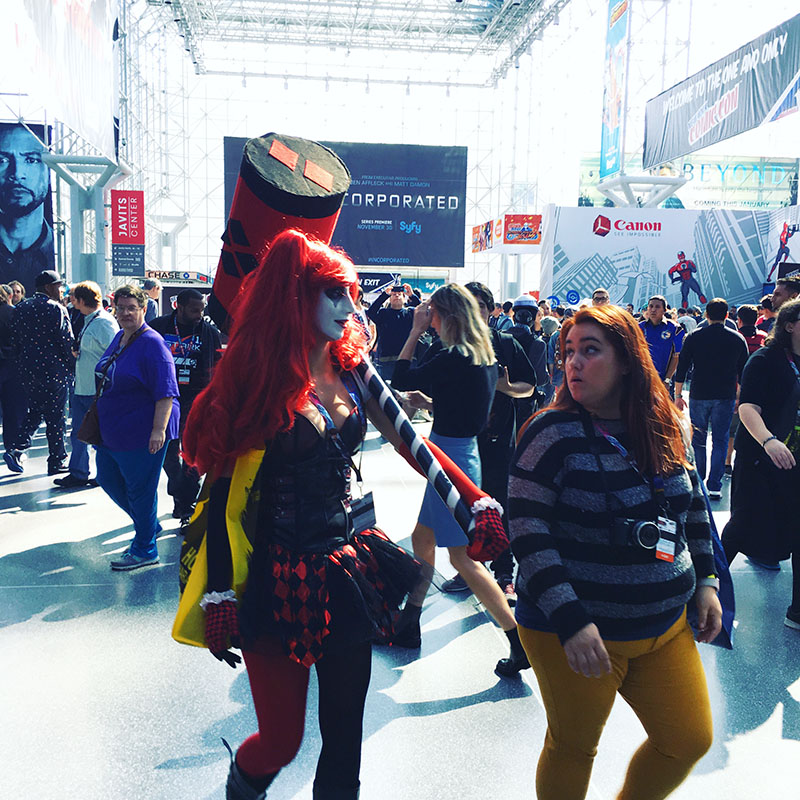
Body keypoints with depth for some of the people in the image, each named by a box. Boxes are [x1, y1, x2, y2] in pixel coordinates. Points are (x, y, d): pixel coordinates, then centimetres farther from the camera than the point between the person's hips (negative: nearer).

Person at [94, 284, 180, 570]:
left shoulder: (152, 344, -17)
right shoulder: (119, 338, 11)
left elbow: (165, 392, -22)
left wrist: (159, 429, -28)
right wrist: (100, 415, 25)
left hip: (142, 433, -10)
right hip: (111, 431, 10)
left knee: (140, 489, 1)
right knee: (109, 480, 19)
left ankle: (145, 550, 17)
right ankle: (150, 525, 36)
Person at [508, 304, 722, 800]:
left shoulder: (663, 429, 2)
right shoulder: (554, 432, -15)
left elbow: (693, 507, 16)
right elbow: (528, 532, -18)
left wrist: (705, 581, 11)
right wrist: (570, 621, -23)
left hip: (668, 626, 6)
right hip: (575, 631, -5)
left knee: (691, 739, 15)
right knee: (574, 748, 11)